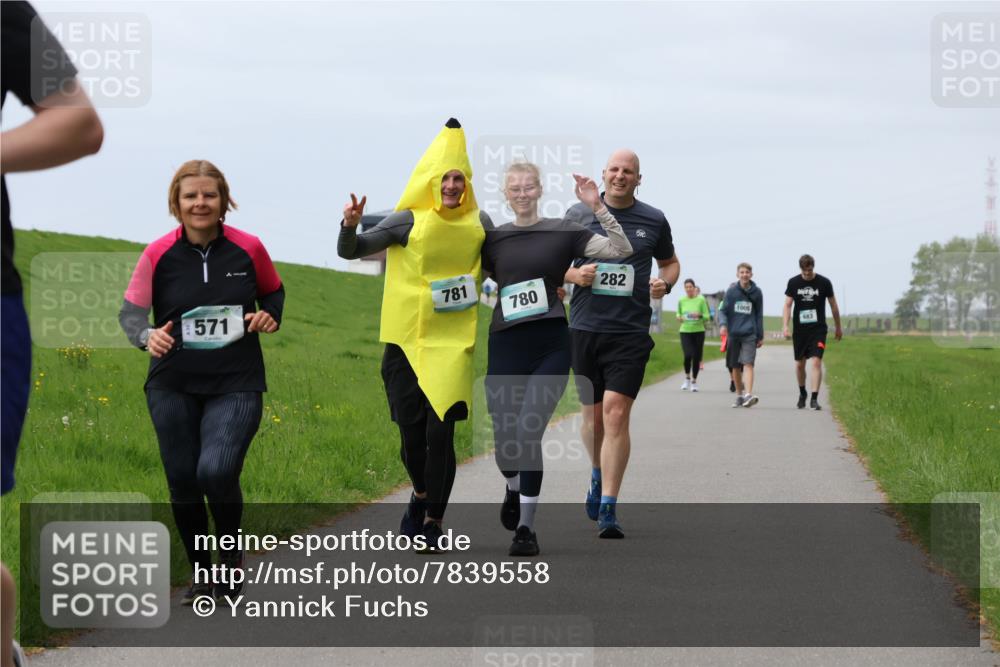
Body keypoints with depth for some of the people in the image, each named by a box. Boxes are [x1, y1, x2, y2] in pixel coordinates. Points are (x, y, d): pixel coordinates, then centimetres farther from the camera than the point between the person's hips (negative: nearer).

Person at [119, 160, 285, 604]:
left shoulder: (249, 249, -4)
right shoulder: (158, 255, -5)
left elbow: (273, 292, 15)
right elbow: (130, 312, 0)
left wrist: (271, 315, -6)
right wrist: (147, 336, -21)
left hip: (236, 385, -2)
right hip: (174, 387, 2)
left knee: (217, 470, -21)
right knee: (183, 480, 6)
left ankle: (231, 548, 8)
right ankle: (201, 574, 27)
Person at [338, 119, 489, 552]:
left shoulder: (479, 223, 4)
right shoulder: (410, 220, -4)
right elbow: (349, 252, -4)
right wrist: (350, 225, -25)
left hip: (452, 343, 1)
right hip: (406, 341, -1)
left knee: (440, 432, -8)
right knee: (411, 430, 2)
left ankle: (433, 520, 5)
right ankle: (421, 492, 33)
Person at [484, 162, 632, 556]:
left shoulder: (563, 232, 3)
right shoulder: (492, 239, 10)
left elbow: (622, 250, -3)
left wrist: (598, 208, -13)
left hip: (549, 347, -2)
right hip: (505, 346, 2)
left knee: (527, 431, -15)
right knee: (504, 441, 3)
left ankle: (526, 527, -5)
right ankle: (513, 488, 39)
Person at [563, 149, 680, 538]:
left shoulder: (654, 221, 6)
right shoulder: (578, 215, 6)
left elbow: (670, 262, 22)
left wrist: (666, 283, -1)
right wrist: (574, 275, -9)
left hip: (630, 333, -2)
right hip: (584, 330, 2)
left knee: (616, 413, -14)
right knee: (592, 414, 12)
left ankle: (608, 508, -12)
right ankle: (598, 475, 43)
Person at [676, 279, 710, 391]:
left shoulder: (701, 300, -4)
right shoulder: (681, 301, 3)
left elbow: (707, 317, -2)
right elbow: (678, 314, 17)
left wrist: (700, 315, -22)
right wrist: (679, 318, -6)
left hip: (698, 331, 0)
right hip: (685, 331, 0)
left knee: (696, 357, 2)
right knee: (688, 355, -15)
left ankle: (694, 381, 21)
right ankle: (687, 378, 10)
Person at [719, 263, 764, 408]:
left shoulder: (757, 292, 6)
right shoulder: (731, 291, 3)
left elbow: (759, 315, 11)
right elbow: (723, 310, 3)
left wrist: (760, 336, 11)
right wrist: (723, 324, -17)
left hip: (749, 334, -1)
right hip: (733, 333, 1)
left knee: (748, 364, -15)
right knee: (735, 366, 8)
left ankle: (748, 395, -25)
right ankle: (739, 395, 21)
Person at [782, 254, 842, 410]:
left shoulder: (824, 282, -3)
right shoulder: (793, 283, 0)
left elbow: (833, 306, 7)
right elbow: (787, 305, -1)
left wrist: (838, 327, 13)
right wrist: (785, 326, -15)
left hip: (818, 329, -2)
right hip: (799, 329, 2)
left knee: (816, 362, -14)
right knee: (799, 364, 11)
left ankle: (814, 399, -15)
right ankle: (802, 394, 33)